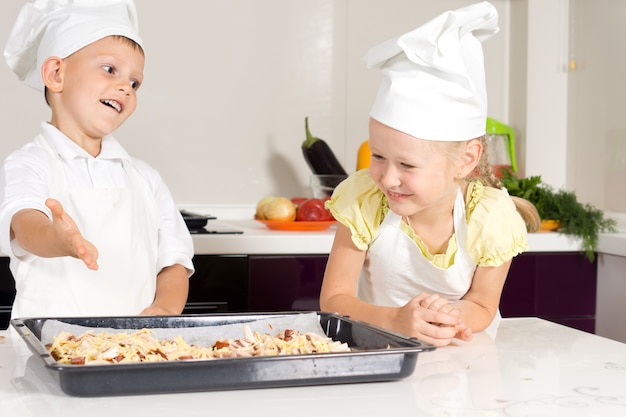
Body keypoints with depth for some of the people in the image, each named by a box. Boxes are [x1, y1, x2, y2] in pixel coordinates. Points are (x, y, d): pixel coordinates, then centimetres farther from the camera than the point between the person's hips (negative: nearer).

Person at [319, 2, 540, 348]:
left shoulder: (491, 217, -19)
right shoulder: (365, 201, -17)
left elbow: (481, 307, -6)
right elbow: (333, 299, -15)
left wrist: (449, 317, -30)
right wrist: (396, 320, -33)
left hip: (461, 356, 1)